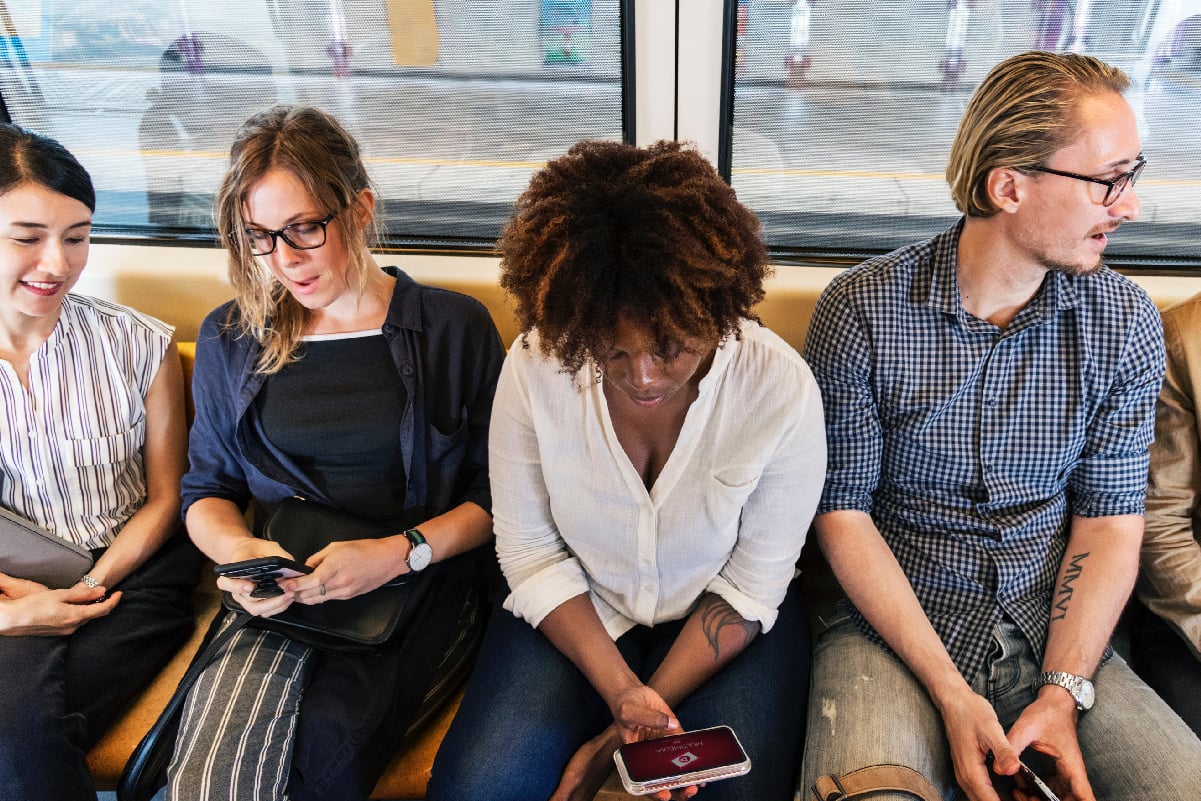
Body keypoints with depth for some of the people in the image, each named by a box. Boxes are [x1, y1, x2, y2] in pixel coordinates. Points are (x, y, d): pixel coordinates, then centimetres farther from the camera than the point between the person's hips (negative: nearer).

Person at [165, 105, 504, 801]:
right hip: (279, 592, 2)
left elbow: (495, 495, 2)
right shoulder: (230, 339, 10)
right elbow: (206, 490, 17)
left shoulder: (454, 326, 1)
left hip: (416, 583, -2)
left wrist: (401, 552, -15)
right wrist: (236, 548, -6)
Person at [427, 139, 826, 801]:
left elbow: (750, 585, -13)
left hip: (722, 622, 0)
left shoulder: (783, 389, -23)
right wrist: (621, 690, -19)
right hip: (575, 611, 1)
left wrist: (629, 729, -16)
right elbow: (530, 552, -8)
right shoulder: (534, 369, -20)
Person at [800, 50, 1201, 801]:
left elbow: (1110, 519, 2)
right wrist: (951, 696, -15)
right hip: (894, 627, -3)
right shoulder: (861, 312, -11)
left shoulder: (1127, 322, 0)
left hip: (1055, 630, 4)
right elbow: (843, 513, -9)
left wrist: (1062, 693, -11)